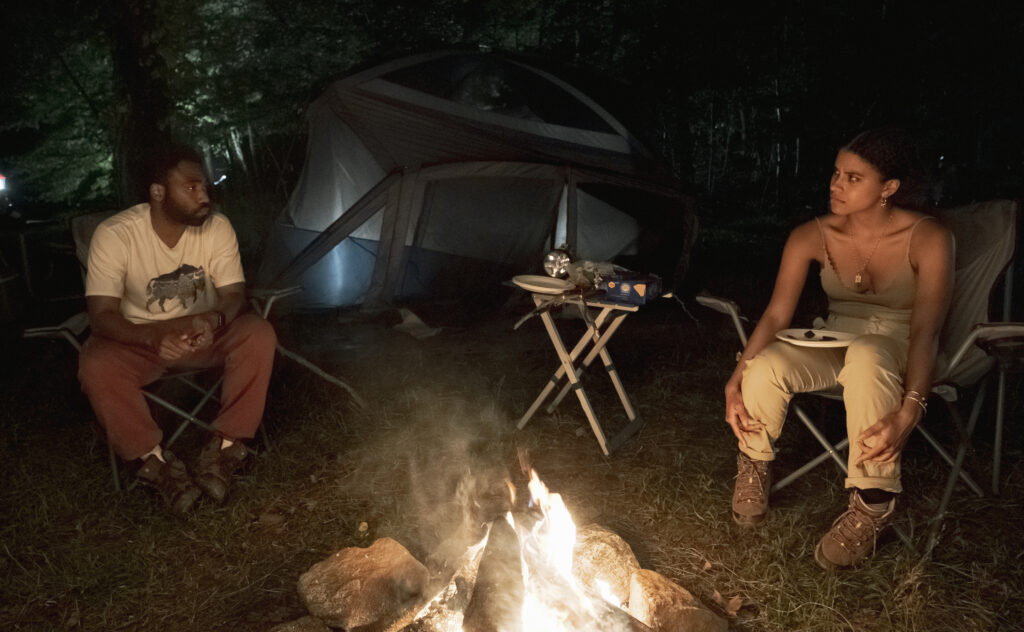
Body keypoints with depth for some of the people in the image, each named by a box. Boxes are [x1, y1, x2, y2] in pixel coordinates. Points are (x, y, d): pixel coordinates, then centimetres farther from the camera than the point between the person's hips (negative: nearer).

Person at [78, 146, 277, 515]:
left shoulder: (217, 227, -13)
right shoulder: (114, 234, -19)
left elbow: (234, 295, -12)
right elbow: (102, 314, -21)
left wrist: (213, 319, -37)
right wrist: (154, 336, -41)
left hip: (203, 333, 2)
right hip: (140, 338, -1)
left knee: (259, 335, -27)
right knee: (96, 366, -32)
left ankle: (225, 446, -18)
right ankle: (155, 460, -15)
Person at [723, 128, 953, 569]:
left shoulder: (927, 239, -16)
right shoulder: (812, 236, -8)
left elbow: (925, 330, -21)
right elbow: (776, 315, -13)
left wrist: (909, 411, -36)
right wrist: (736, 382, -25)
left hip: (899, 349, -2)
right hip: (835, 344, 3)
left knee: (866, 357, -40)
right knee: (764, 367, -30)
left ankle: (870, 506, -24)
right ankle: (754, 466, 0)